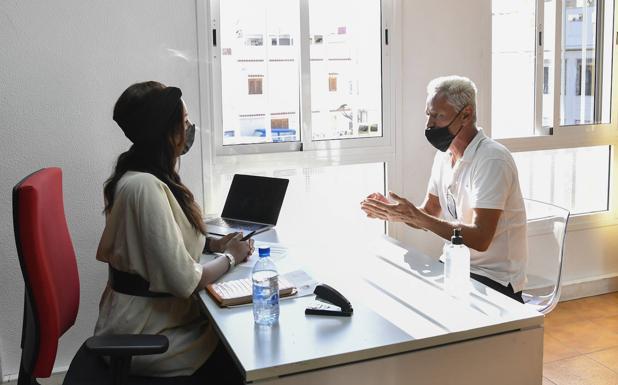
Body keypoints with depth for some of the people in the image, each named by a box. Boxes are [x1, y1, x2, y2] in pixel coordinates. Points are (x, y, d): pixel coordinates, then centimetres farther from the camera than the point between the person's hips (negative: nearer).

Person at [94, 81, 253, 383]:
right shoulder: (146, 187, -25)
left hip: (145, 316, 9)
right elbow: (184, 280, -27)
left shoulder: (139, 176, 5)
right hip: (144, 337, -9)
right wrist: (230, 258, -9)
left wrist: (213, 244, 4)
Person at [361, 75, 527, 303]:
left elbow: (479, 239, -27)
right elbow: (428, 214, 8)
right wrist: (392, 210, -12)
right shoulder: (444, 154, 6)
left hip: (494, 278, -7)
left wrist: (415, 217, -29)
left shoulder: (492, 160, -21)